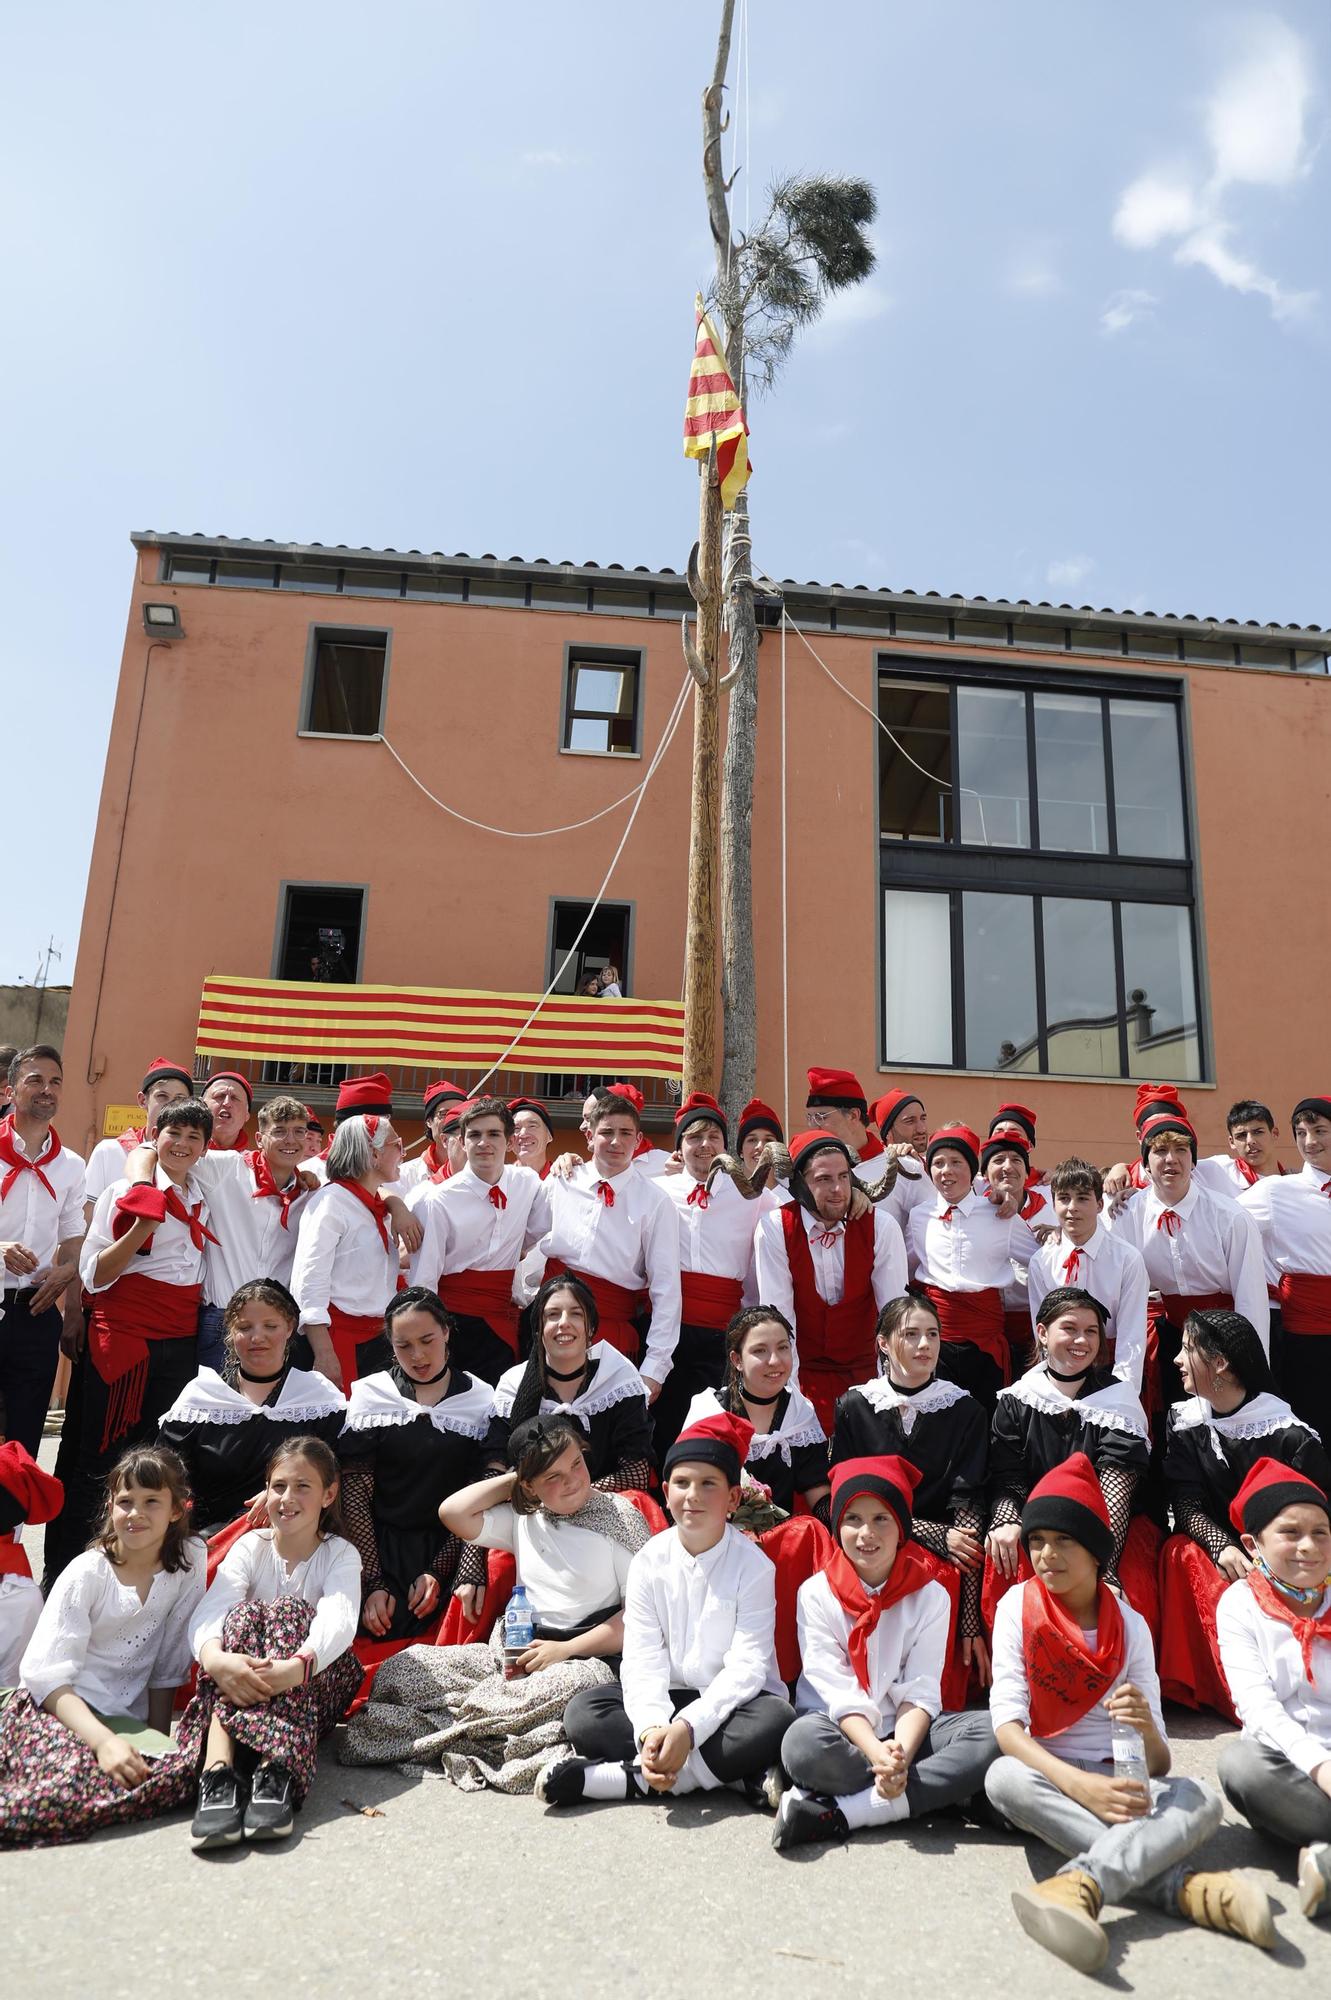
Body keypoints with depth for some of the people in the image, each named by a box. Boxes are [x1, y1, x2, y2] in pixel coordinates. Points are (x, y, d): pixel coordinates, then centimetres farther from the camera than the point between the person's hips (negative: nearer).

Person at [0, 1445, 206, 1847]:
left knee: (180, 1771, -30)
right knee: (70, 1778, -41)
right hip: (54, 1706, -5)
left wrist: (157, 1737, 2)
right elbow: (47, 1674, -15)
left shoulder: (189, 1562, 1)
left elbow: (168, 1663, 6)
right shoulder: (87, 1573, -7)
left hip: (126, 1718, 6)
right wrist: (103, 1740, -28)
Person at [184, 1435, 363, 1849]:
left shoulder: (340, 1555, -2)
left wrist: (297, 1667, -46)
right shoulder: (251, 1547, 2)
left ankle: (277, 1773, -46)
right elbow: (208, 1612, -17)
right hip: (243, 1679, 2)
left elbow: (338, 1620, -24)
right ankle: (218, 1772, -47)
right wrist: (215, 1659, -41)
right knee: (244, 1615, -27)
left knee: (290, 1611, -28)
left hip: (317, 1686, -1)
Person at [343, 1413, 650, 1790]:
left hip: (586, 1656, -4)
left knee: (581, 1681, -42)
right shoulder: (523, 1518, 13)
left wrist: (566, 1649, -14)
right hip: (517, 1653, 4)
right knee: (404, 1667, -11)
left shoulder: (619, 1516, -2)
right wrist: (511, 1479, 6)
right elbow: (453, 1512, 3)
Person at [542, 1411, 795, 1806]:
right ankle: (735, 1773, -24)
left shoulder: (753, 1566, -11)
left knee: (776, 1718, -34)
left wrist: (687, 1728, -32)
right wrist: (652, 1727, -30)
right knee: (582, 1713, -21)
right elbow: (642, 1660, -10)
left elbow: (746, 1668, -19)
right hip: (668, 1698, 2)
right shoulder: (649, 1562, -3)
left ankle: (628, 1777, -27)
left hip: (733, 1701, -2)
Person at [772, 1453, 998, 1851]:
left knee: (992, 1734, -26)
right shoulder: (816, 1593, -5)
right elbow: (837, 1694, -12)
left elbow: (920, 1692, -8)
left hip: (904, 1730, 3)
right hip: (842, 1730, -2)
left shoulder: (930, 1595, 0)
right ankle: (938, 1792, -22)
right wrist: (879, 1755, -28)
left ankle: (836, 1814, -29)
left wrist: (900, 1755, -26)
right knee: (803, 1743, -36)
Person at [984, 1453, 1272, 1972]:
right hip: (1048, 1776, -1)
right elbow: (1007, 1721, -16)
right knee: (1003, 1777, -37)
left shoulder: (1130, 1627, -1)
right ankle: (1181, 1887, -39)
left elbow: (1159, 1766, -5)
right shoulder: (1018, 1608, -5)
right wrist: (1078, 1784, -34)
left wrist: (1147, 1730, -30)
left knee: (1203, 1800, -29)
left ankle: (1080, 1883, -50)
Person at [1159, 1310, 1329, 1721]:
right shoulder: (1184, 1422, 0)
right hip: (1219, 1549, 3)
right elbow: (1186, 1506, -5)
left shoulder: (1289, 1432, -12)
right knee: (1183, 1553, -29)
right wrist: (1221, 1546, -24)